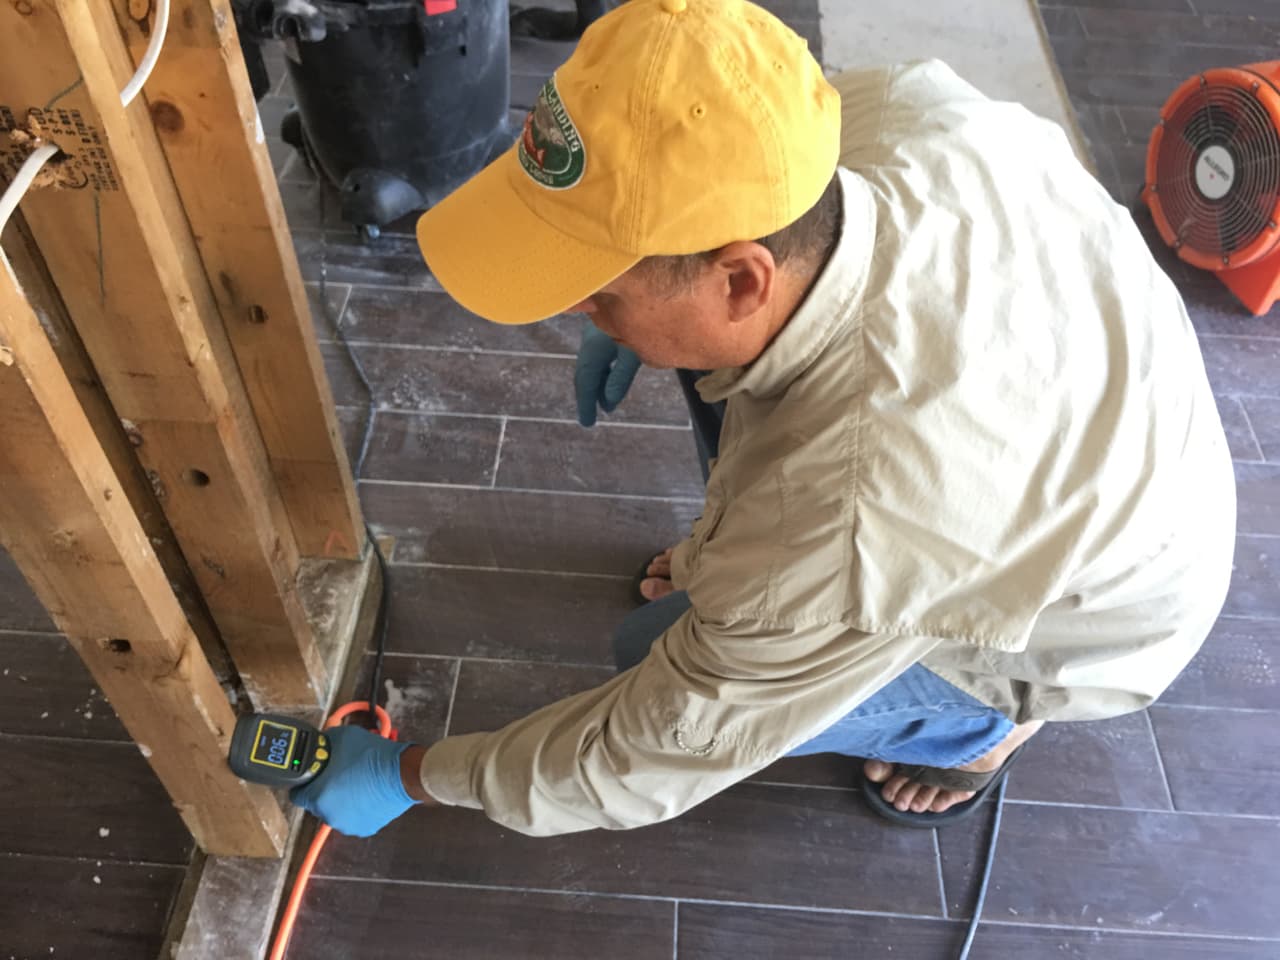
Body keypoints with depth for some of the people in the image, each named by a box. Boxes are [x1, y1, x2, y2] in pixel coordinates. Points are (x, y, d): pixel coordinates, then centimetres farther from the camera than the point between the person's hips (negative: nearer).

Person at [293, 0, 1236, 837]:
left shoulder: (848, 534, -43)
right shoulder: (906, 103, -28)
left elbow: (653, 755, -25)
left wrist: (413, 777, -10)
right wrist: (635, 310, -10)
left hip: (1089, 621, -5)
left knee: (671, 653, -10)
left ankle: (984, 722, 13)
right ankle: (745, 546, 22)